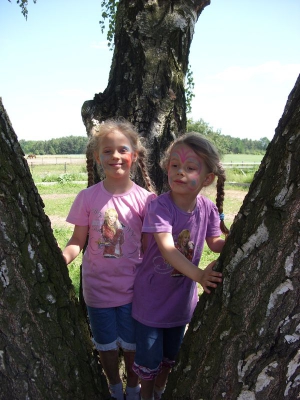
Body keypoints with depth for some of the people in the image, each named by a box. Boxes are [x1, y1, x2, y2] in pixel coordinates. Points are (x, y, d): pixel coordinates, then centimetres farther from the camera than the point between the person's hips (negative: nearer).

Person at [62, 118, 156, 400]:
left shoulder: (145, 199, -11)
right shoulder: (88, 197, -11)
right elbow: (78, 240, -6)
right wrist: (61, 259, -24)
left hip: (133, 288, 0)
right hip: (98, 287, 1)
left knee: (132, 344, 18)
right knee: (106, 345, 19)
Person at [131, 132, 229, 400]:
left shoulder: (208, 208, -12)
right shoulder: (160, 206, -26)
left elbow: (215, 243, 1)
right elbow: (167, 248, -36)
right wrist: (199, 275, -48)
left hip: (182, 295, 5)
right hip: (152, 296, -4)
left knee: (171, 353, 25)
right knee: (149, 357, 14)